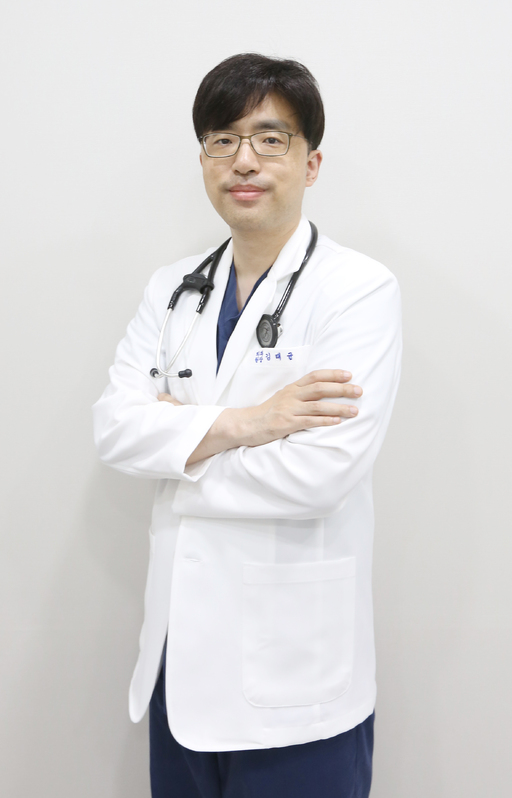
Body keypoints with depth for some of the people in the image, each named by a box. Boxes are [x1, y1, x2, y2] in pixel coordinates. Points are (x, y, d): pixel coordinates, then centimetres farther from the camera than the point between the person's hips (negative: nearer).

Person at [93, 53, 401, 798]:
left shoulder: (360, 289, -11)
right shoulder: (174, 287, 7)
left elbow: (319, 472, -21)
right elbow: (113, 427, -4)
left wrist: (175, 437, -11)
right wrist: (241, 423, -18)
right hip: (181, 649, 5)